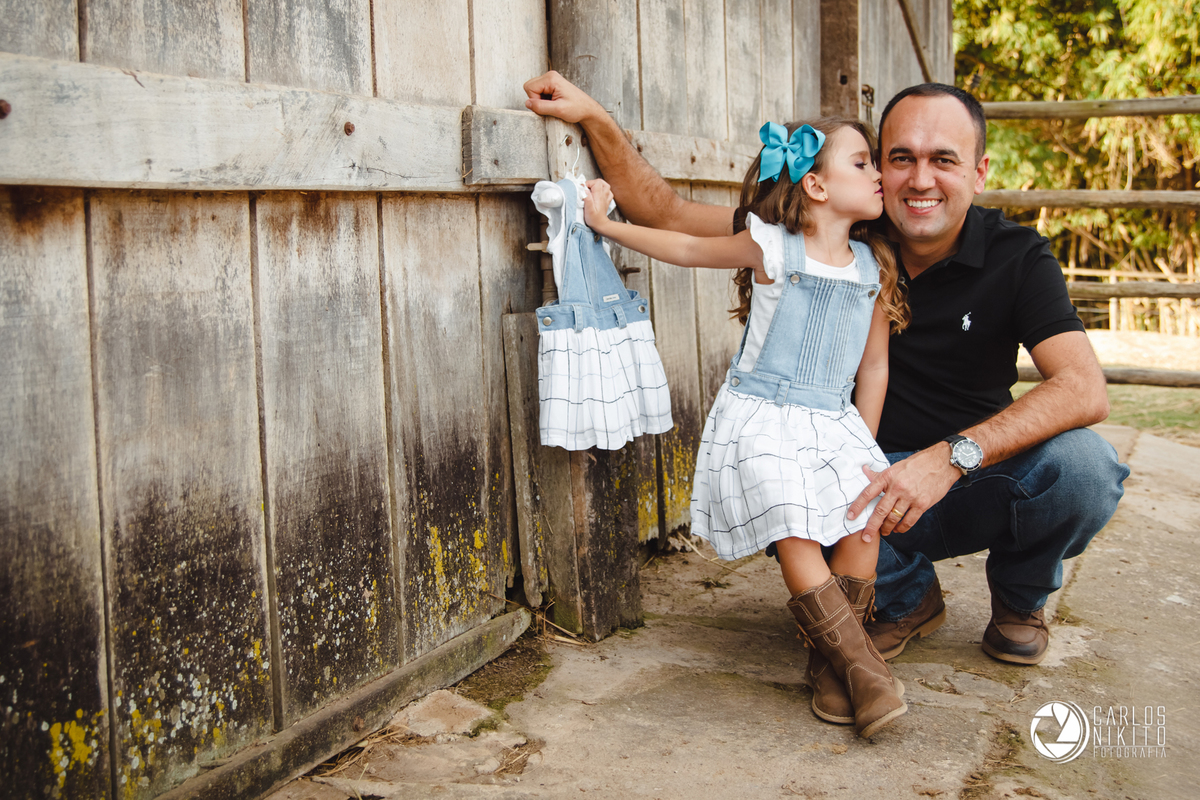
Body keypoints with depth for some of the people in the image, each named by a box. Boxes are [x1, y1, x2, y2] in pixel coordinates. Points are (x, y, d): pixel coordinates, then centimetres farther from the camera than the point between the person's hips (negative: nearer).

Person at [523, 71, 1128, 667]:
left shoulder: (1016, 257, -12)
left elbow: (1084, 390, -27)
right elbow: (669, 216, -7)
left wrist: (952, 455, -41)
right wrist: (594, 117, -19)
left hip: (980, 489, 0)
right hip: (874, 483, 1)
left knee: (1084, 464, -31)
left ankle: (1021, 596, 6)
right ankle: (909, 596, 2)